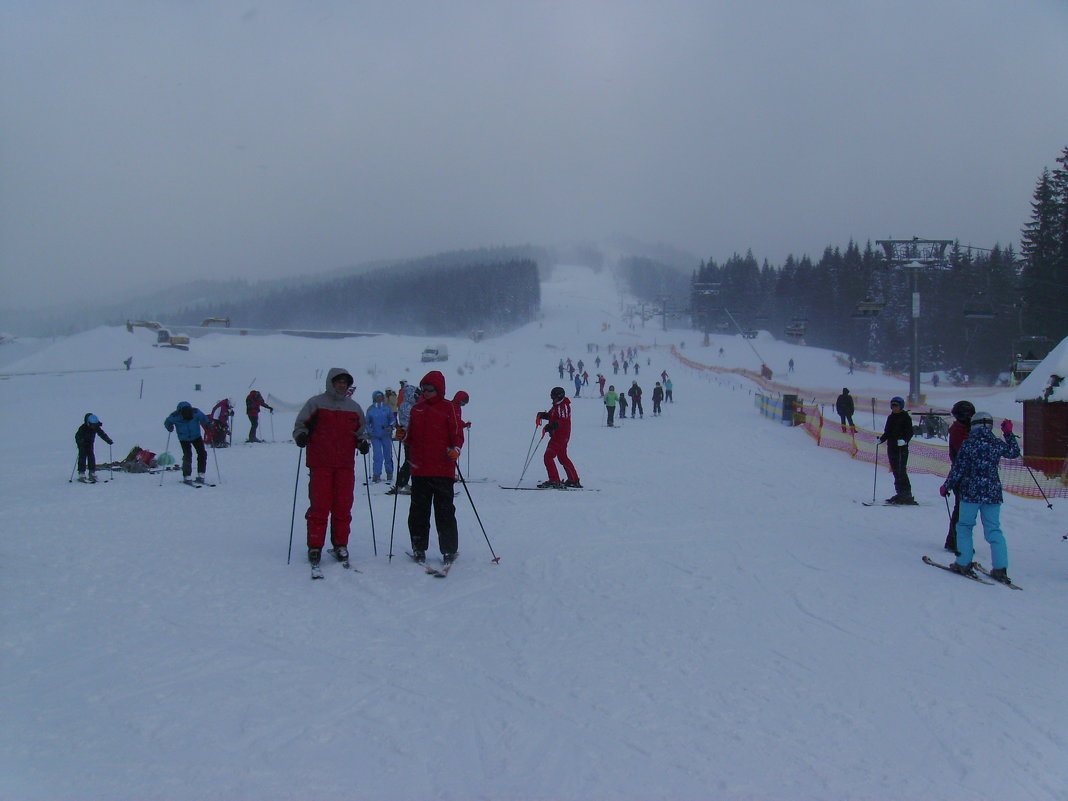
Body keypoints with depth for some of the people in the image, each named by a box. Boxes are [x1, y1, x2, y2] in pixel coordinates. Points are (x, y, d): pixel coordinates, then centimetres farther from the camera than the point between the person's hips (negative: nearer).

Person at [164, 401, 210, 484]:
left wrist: (208, 424, -19)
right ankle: (186, 477, -5)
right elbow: (167, 422, -5)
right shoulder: (175, 416, -24)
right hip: (184, 439, -2)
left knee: (202, 454, -7)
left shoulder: (196, 412, -22)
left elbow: (203, 418, -2)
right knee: (187, 456, -15)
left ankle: (201, 476, 3)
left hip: (196, 436, 2)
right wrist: (169, 427, -26)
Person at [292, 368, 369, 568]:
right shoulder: (316, 403, 5)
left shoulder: (354, 407, 16)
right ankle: (315, 547, 5)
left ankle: (340, 545, 14)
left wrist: (362, 442, 5)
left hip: (346, 465, 3)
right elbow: (300, 424, 7)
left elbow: (361, 430, 25)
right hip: (320, 464, -3)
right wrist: (301, 435, -13)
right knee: (319, 506, -3)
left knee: (343, 507, 4)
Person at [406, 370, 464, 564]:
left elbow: (457, 434, -3)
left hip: (443, 470, -5)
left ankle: (449, 550, 8)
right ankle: (419, 548, 20)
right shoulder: (417, 409, 14)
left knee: (444, 511, 0)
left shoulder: (449, 408, 0)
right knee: (418, 510, 9)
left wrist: (455, 449, -21)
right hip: (419, 469, 5)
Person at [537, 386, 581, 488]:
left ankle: (554, 481, -18)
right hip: (557, 435, 11)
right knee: (563, 458, 21)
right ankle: (573, 480, 31)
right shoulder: (557, 405, 15)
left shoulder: (563, 406, -17)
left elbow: (562, 421, -26)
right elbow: (551, 415, 19)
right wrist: (543, 415, -1)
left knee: (548, 456, -15)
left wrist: (551, 426, -38)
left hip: (560, 436, -11)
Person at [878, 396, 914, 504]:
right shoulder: (891, 417, 16)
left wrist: (904, 440, -26)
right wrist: (881, 439, 6)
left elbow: (910, 432, -10)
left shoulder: (905, 417, -4)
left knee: (901, 471, -11)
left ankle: (907, 495, -9)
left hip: (902, 448, -7)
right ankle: (900, 493, 15)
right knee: (896, 471, 9)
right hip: (891, 448, 7)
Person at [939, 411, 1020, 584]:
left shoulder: (968, 443, -8)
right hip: (993, 493, 3)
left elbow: (958, 469, -7)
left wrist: (946, 486, 3)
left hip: (971, 492, -3)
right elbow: (1014, 452, 23)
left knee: (964, 526, 10)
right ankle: (1000, 568, 3)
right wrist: (1009, 433, 30)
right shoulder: (998, 444, 2)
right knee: (993, 530, 8)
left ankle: (963, 563, 6)